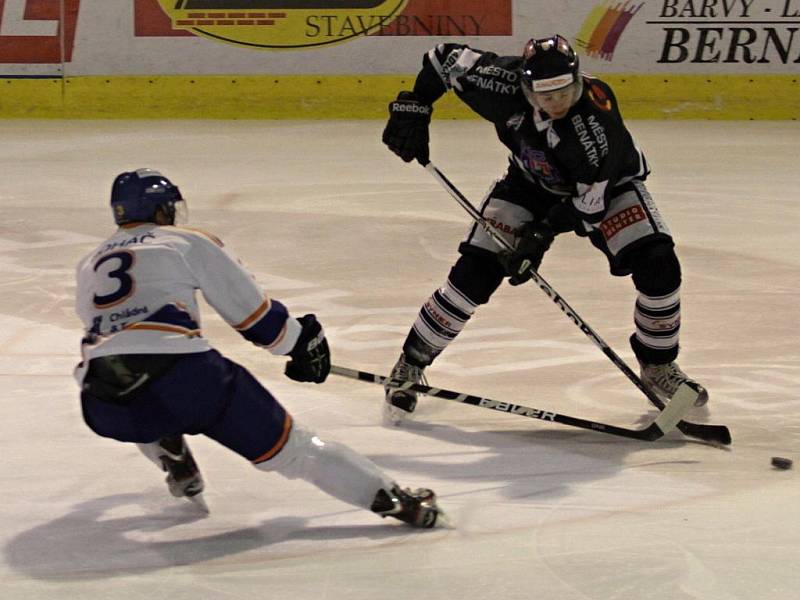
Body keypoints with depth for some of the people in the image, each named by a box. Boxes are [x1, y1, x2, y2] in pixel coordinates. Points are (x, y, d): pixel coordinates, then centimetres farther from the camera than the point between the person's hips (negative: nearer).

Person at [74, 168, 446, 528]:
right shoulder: (188, 242, 16)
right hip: (181, 375, -3)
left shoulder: (88, 266, 28)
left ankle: (180, 475, 28)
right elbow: (249, 308, 15)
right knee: (287, 443, 6)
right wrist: (300, 342, 30)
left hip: (103, 406, 3)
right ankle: (388, 497, -1)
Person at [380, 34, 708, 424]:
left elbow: (591, 201, -29)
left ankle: (659, 365, 7)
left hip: (605, 184, -1)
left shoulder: (598, 119, -38)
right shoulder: (506, 83, -32)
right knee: (474, 272, -14)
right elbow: (447, 58, -16)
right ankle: (410, 364, 2)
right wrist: (413, 108, -19)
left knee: (657, 264, -19)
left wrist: (543, 232, -27)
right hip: (531, 183, 2)